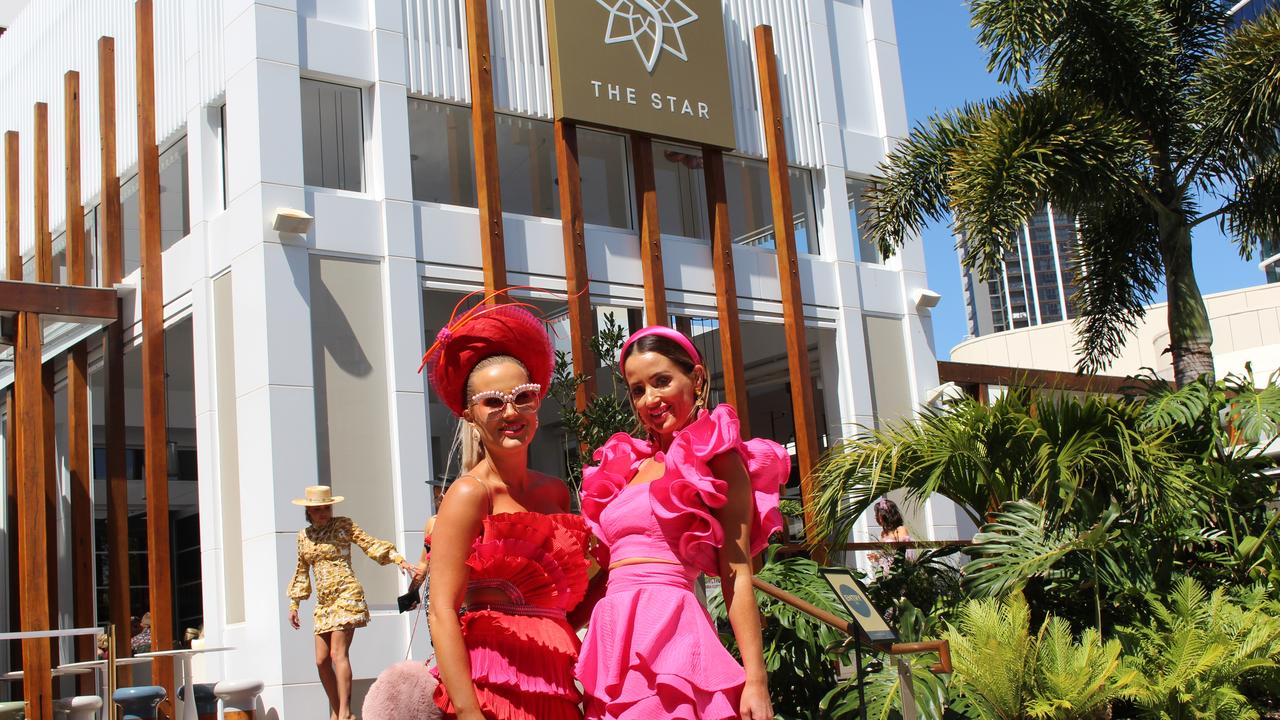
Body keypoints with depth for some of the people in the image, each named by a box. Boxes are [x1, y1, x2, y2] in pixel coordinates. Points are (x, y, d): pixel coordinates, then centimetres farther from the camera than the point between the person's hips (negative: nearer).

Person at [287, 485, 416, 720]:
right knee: (322, 661, 3)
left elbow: (371, 543, -5)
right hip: (324, 602, 6)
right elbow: (302, 572, 22)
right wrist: (294, 604, 20)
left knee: (338, 653, -15)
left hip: (346, 595, -6)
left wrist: (398, 558, -18)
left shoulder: (343, 525, 1)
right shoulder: (304, 535, 15)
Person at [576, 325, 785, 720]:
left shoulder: (715, 456, 1)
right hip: (611, 637, 6)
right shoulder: (624, 464, 18)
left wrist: (756, 680, -12)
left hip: (669, 630, -6)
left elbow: (737, 575, -6)